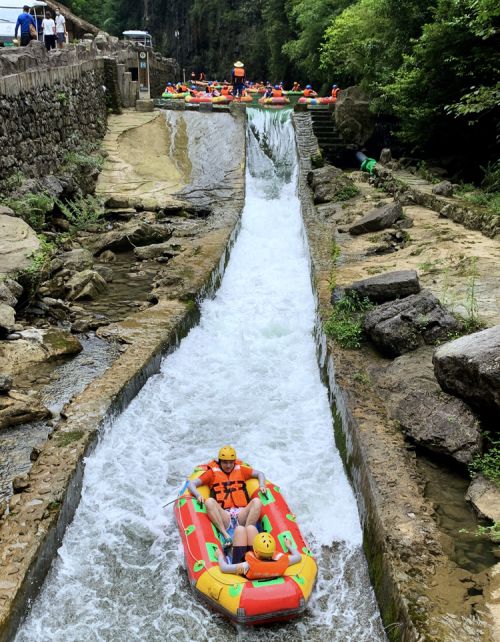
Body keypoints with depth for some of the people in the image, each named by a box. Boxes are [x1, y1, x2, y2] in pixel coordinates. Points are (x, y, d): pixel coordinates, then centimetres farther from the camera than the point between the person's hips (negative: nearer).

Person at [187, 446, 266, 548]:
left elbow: (260, 474, 30)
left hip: (242, 514, 1)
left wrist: (262, 485, 8)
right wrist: (198, 495, -11)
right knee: (209, 502, -30)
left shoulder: (240, 470, 24)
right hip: (223, 516, -1)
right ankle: (226, 535, -37)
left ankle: (246, 530, -38)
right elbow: (191, 484, 11)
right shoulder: (212, 472, 17)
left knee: (257, 501, -26)